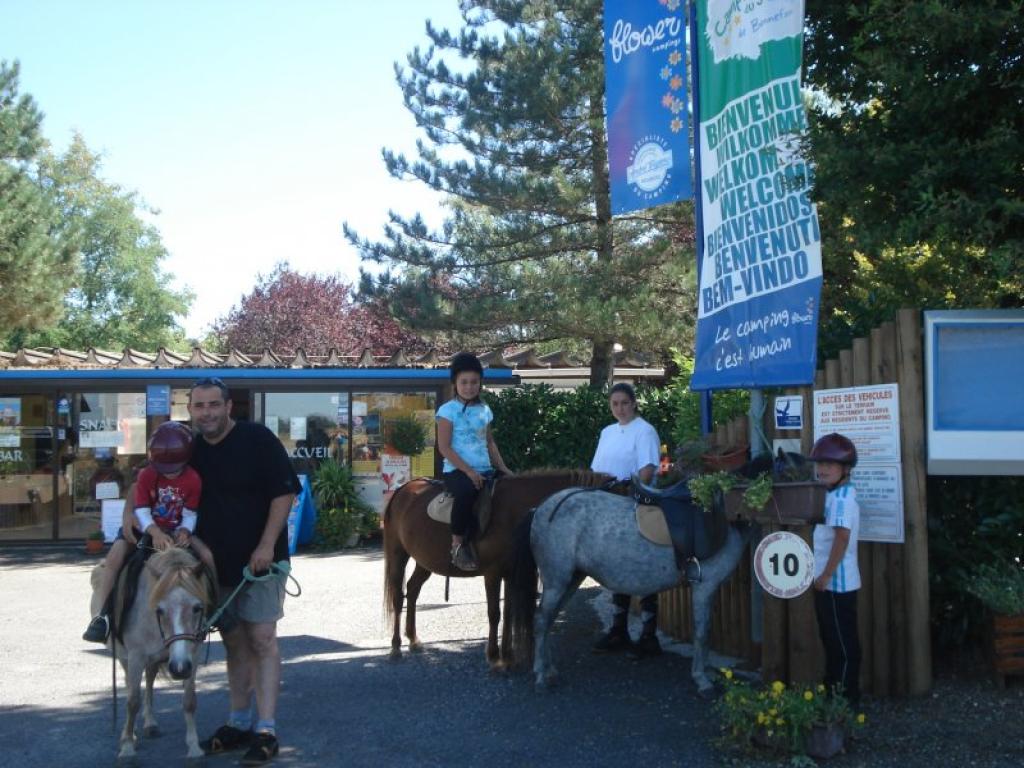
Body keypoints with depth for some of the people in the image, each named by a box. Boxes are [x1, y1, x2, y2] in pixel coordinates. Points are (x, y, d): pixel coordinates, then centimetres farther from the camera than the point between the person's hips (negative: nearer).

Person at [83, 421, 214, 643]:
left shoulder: (193, 479, -10)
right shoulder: (146, 476, -12)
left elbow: (190, 513, -5)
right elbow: (141, 510, -16)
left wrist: (184, 532, -27)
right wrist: (156, 533, -34)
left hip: (176, 529, 1)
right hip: (147, 527, 0)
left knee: (207, 556, -20)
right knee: (113, 558, -24)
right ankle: (104, 614, -18)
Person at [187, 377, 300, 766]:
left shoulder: (257, 439, -11)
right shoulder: (190, 449, 6)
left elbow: (284, 492, -13)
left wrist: (267, 545, -18)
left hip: (260, 559, -6)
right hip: (216, 562, 6)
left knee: (261, 640, -8)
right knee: (234, 642, 12)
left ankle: (265, 730, -6)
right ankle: (238, 723, 22)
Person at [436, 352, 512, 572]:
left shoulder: (484, 410, 15)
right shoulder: (448, 410, -3)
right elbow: (444, 447, -10)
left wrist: (503, 468, 9)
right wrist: (469, 471, -18)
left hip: (485, 470, 7)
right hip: (457, 470, -6)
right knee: (467, 491, -38)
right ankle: (458, 543, -22)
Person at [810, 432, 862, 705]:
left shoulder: (842, 498, -20)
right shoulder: (832, 495, 12)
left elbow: (842, 537, -27)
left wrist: (826, 575, -22)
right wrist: (823, 576, 13)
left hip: (837, 582, -10)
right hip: (830, 582, 10)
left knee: (844, 642, 1)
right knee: (832, 639, 19)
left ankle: (846, 698, 10)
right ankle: (832, 691, 31)